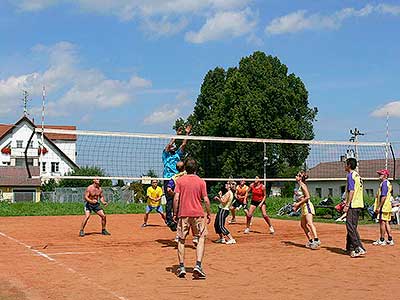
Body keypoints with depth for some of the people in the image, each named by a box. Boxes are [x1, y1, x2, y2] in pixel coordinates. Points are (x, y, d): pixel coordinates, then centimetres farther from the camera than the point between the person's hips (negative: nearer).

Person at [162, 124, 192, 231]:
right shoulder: (166, 155, 10)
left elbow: (183, 144, 13)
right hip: (168, 179, -4)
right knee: (169, 201, -7)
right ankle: (169, 220, -8)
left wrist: (187, 133, 6)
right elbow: (169, 144, -5)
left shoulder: (177, 154, 21)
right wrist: (177, 135, -6)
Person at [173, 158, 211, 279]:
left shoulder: (180, 181, 1)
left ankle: (181, 267, 10)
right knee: (201, 238, 5)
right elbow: (206, 200, -1)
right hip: (198, 214, -1)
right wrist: (209, 214, 8)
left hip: (183, 214, 1)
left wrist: (175, 214, 5)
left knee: (181, 240, 11)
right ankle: (198, 266, -9)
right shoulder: (201, 181, 0)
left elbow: (176, 199, -4)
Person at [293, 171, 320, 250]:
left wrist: (299, 203, -14)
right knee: (303, 225, 13)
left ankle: (316, 240, -33)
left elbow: (307, 197, -17)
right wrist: (296, 206, 12)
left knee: (309, 223, -23)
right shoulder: (299, 186, 18)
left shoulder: (303, 185, -9)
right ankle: (310, 241, 18)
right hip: (303, 207, 10)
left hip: (307, 206, -10)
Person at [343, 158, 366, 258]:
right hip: (359, 204, 10)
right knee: (351, 227, 13)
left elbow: (351, 191, -18)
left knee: (351, 227, -11)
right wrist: (346, 203, 27)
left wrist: (347, 205, -19)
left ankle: (359, 248, -17)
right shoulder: (357, 175, 19)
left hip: (353, 205, -10)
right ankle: (350, 248, 18)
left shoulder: (350, 175, -10)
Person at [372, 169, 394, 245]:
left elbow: (383, 197, -20)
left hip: (384, 207, -10)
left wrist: (379, 207, -20)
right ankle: (390, 240, 13)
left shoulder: (384, 183, -13)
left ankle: (382, 240, -3)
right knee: (386, 223, 12)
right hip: (388, 207, 10)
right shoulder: (389, 183, 18)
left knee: (382, 222, -6)